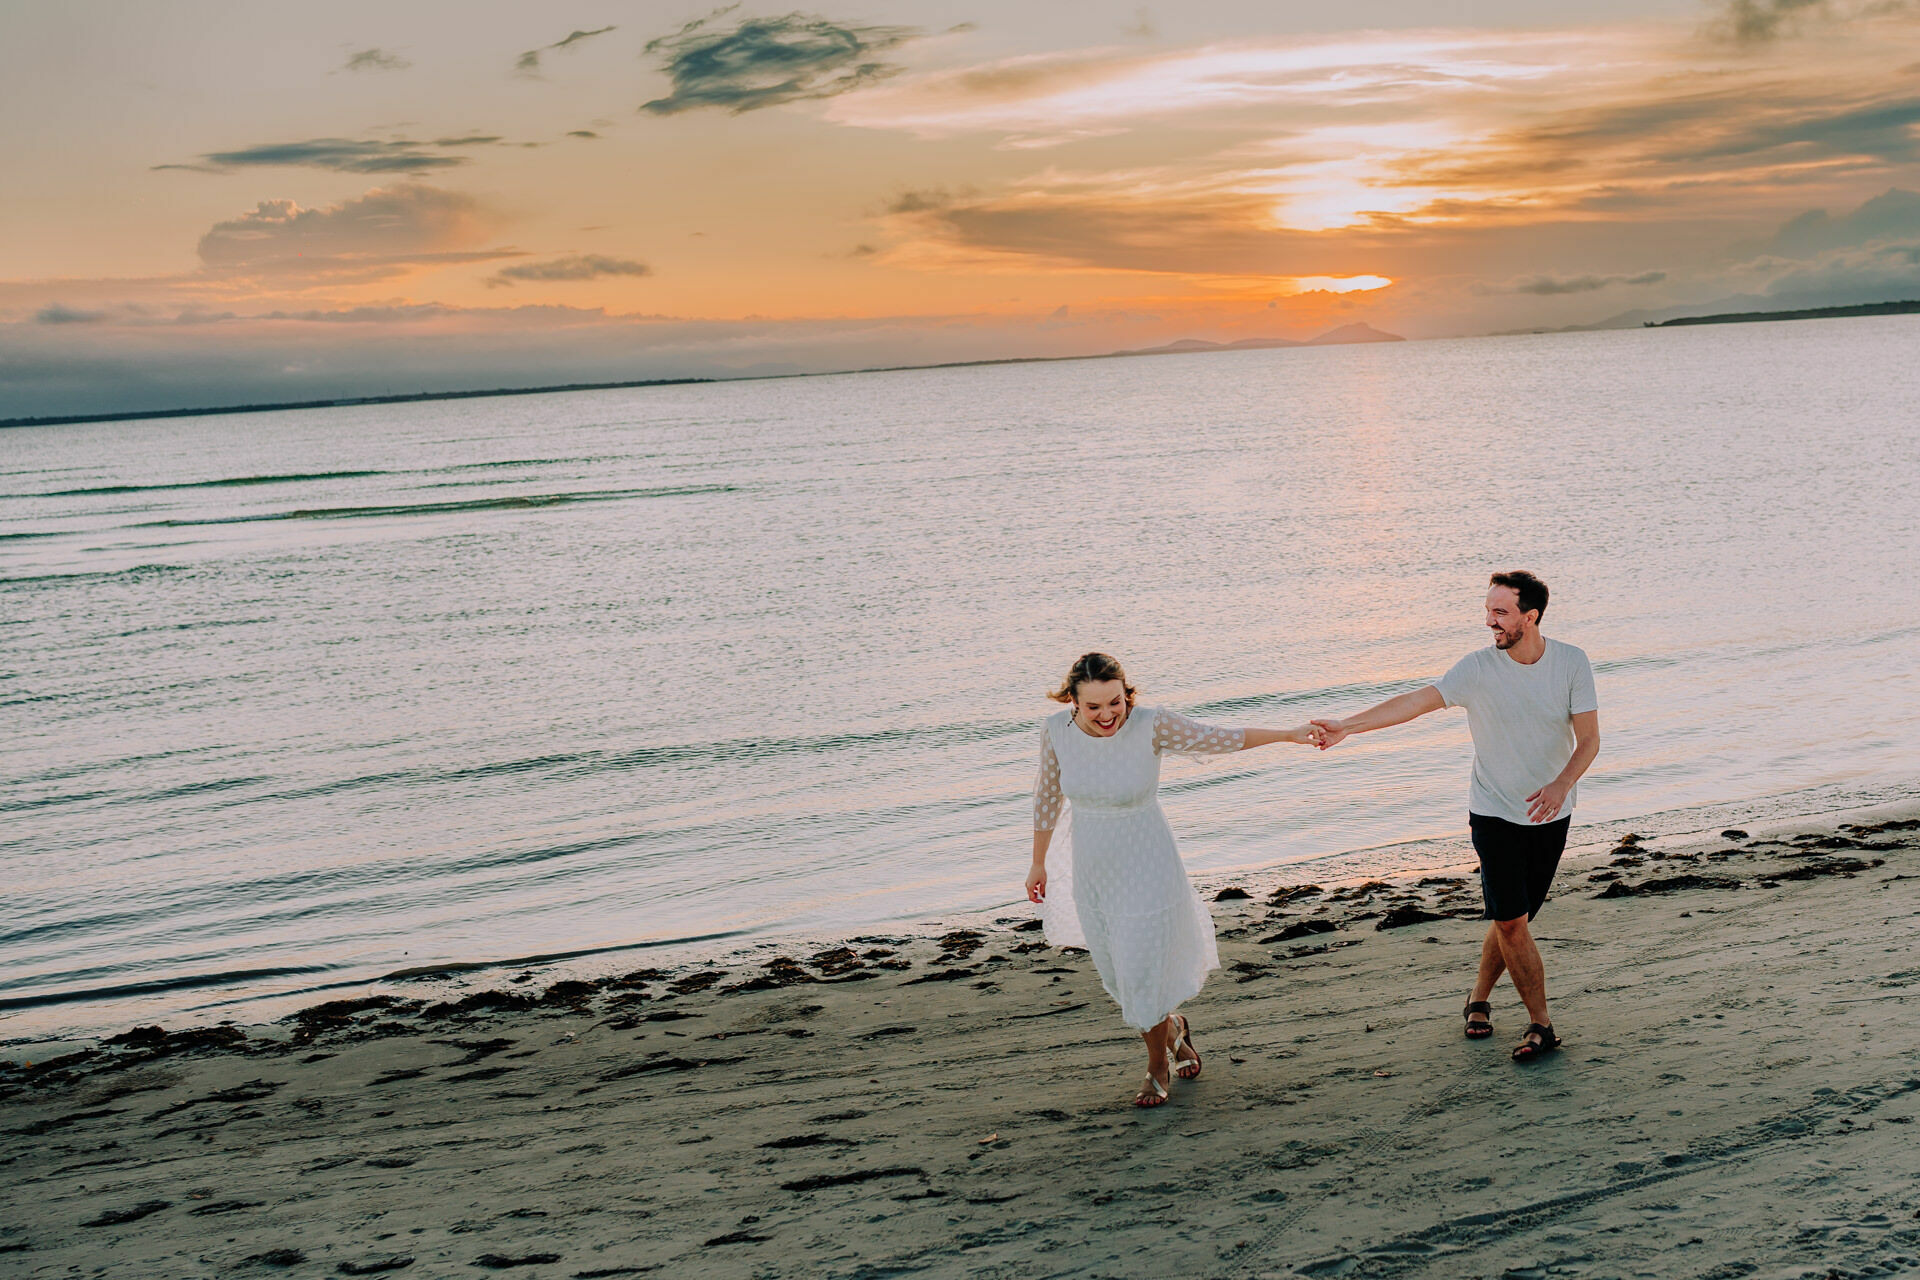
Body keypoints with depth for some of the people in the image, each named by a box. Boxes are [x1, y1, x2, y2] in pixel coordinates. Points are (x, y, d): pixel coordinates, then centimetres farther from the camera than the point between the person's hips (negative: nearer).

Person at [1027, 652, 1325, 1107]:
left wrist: (1290, 735, -8)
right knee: (1117, 975, 15)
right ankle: (1174, 1030, 47)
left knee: (1144, 971, 3)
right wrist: (1038, 862, 14)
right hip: (1092, 871, 4)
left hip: (1147, 869, -3)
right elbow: (1047, 796, 4)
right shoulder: (1057, 730, -12)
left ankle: (1157, 1066, 31)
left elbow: (1219, 739, -8)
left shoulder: (1151, 725, -22)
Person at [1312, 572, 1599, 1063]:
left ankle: (1478, 999, 30)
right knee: (1510, 921, -8)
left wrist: (1561, 785, -26)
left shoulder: (1572, 663, -6)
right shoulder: (1478, 668, -11)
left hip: (1550, 815, 1)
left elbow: (1589, 739, -8)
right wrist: (1347, 726, -28)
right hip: (1494, 814, -1)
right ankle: (1541, 1025, 4)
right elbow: (1416, 701, -17)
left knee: (1513, 919, 7)